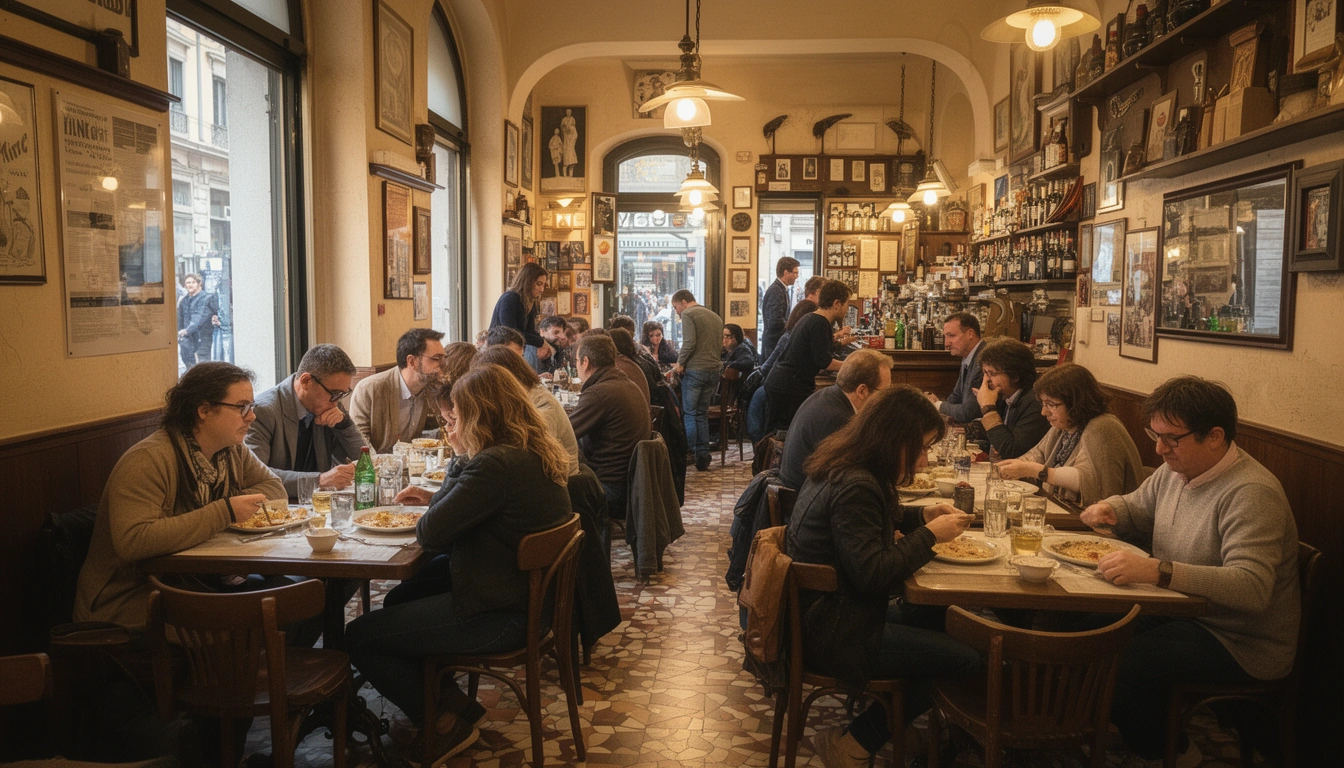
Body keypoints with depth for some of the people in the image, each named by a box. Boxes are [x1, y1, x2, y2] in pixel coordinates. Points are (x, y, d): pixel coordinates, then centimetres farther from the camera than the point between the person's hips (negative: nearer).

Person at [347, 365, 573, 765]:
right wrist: (438, 498, 5)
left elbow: (429, 534, -19)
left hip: (499, 616, -10)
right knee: (398, 600, 27)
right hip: (529, 594, 10)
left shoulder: (495, 465, -26)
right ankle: (456, 706, 26)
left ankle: (446, 725, 14)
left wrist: (459, 459, -12)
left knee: (359, 638, 2)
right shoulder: (539, 454, 5)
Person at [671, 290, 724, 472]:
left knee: (689, 413, 1)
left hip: (695, 370, -7)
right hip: (714, 370, 7)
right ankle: (703, 456, 9)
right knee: (702, 413, 12)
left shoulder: (688, 314, -4)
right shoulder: (716, 317, 19)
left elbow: (689, 342, -17)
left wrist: (680, 363, -5)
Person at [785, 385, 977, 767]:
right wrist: (930, 534, -15)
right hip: (833, 636, -10)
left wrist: (923, 516, 9)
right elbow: (873, 573, -26)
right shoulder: (854, 486, -24)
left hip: (822, 616, 10)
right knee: (968, 657, -4)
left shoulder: (841, 469, 7)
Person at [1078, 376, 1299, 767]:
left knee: (1119, 665, -24)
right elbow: (1138, 507, 23)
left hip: (1240, 642, -9)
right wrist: (1109, 508, -1)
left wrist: (1157, 570, -44)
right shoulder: (1176, 469, 4)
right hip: (1181, 612, 9)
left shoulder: (1251, 493, -24)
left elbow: (1252, 587, -35)